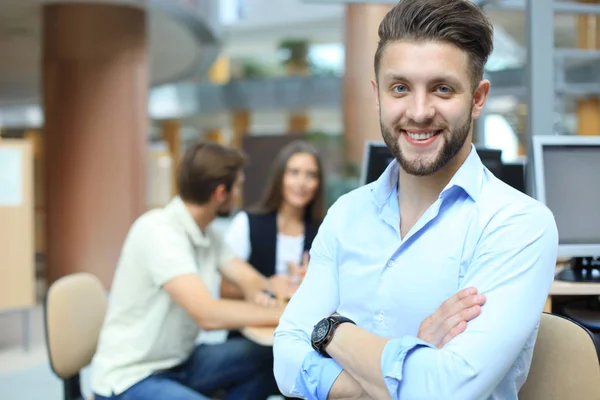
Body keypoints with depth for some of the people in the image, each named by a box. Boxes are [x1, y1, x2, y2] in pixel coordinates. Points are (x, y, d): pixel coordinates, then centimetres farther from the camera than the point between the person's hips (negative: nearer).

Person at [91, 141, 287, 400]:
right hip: (131, 379, -9)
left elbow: (247, 278, 9)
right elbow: (208, 315, -31)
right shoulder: (159, 231, -24)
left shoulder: (205, 232, 3)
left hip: (179, 364, 9)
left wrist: (258, 295, -16)